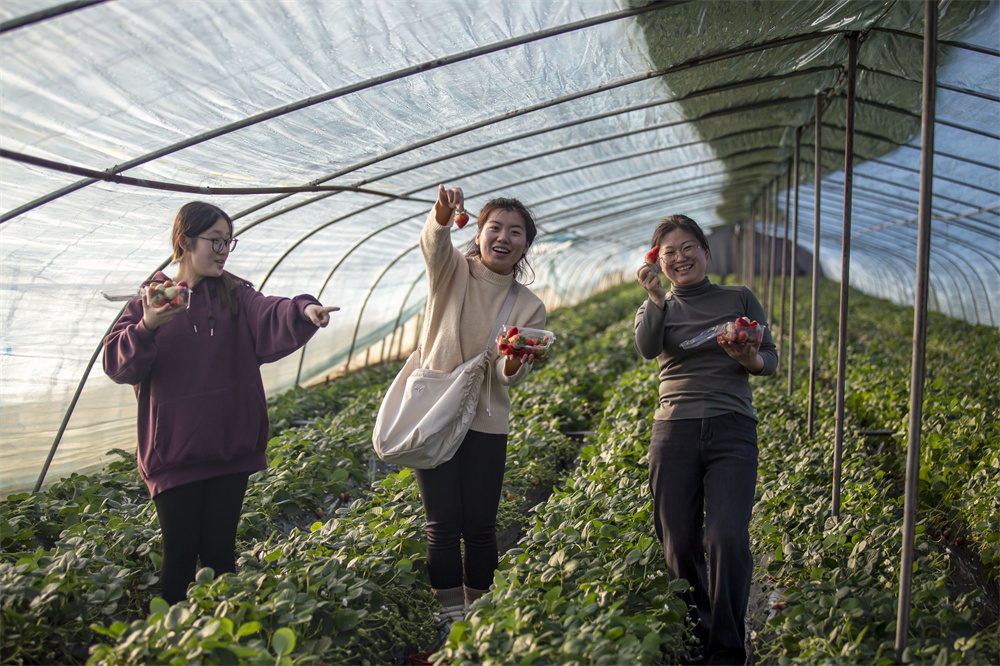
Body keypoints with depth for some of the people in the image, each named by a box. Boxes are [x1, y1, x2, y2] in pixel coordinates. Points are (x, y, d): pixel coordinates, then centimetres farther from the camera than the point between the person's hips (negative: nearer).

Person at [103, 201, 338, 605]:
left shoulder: (235, 295, 5)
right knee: (180, 554, 3)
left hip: (230, 447, 2)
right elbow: (117, 363, -6)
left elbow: (270, 319, -15)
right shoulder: (150, 300, 1)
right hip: (173, 451, -2)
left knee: (220, 551, 9)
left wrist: (302, 311, -37)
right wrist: (146, 328, -25)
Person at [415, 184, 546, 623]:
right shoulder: (453, 272, 0)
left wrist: (514, 362, -26)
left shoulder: (529, 307, 5)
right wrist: (443, 214, -46)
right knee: (443, 525, 0)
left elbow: (511, 376, -2)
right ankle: (450, 618, 10)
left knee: (480, 526, 5)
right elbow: (433, 242, -24)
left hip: (485, 423, 2)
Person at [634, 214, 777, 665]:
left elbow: (770, 358, 9)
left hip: (731, 429, -1)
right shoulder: (657, 307, 13)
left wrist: (748, 359, -12)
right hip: (674, 430, 2)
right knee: (679, 543, 1)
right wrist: (656, 298, -20)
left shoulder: (740, 299, 11)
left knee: (728, 538, -15)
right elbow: (647, 349, -8)